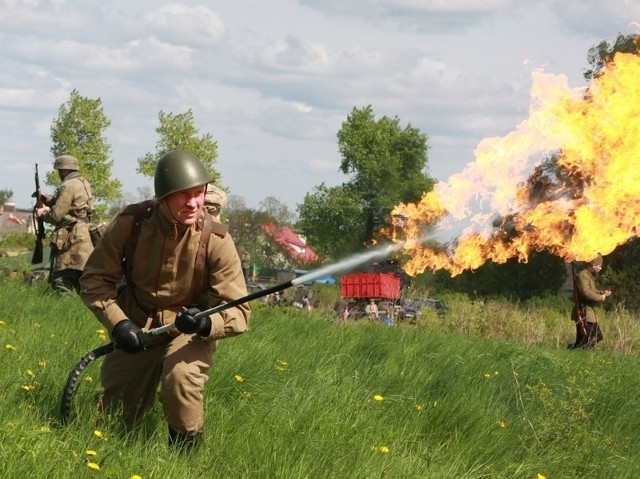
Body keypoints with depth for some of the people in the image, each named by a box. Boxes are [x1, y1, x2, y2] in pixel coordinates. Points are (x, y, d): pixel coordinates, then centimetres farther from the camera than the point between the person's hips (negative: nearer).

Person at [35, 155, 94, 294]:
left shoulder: (68, 187, -14)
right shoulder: (83, 183, 15)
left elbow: (56, 215, -14)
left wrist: (42, 213, 5)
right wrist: (45, 198, 12)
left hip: (71, 239, -9)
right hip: (84, 237, 9)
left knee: (61, 280, -11)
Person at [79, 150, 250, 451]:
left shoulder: (216, 241, -23)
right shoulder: (130, 223, -19)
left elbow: (238, 312, -21)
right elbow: (95, 279, -8)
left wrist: (206, 324, -42)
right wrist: (117, 323, -23)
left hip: (189, 331, -2)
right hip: (136, 328, 3)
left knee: (181, 378, -35)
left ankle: (186, 452, -9)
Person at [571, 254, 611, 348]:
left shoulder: (590, 276, 17)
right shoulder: (582, 276, -17)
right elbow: (586, 293, -26)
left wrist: (603, 293, 9)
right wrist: (601, 298, -16)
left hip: (590, 313, 11)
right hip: (584, 313, -11)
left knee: (597, 337, 15)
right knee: (587, 340, -13)